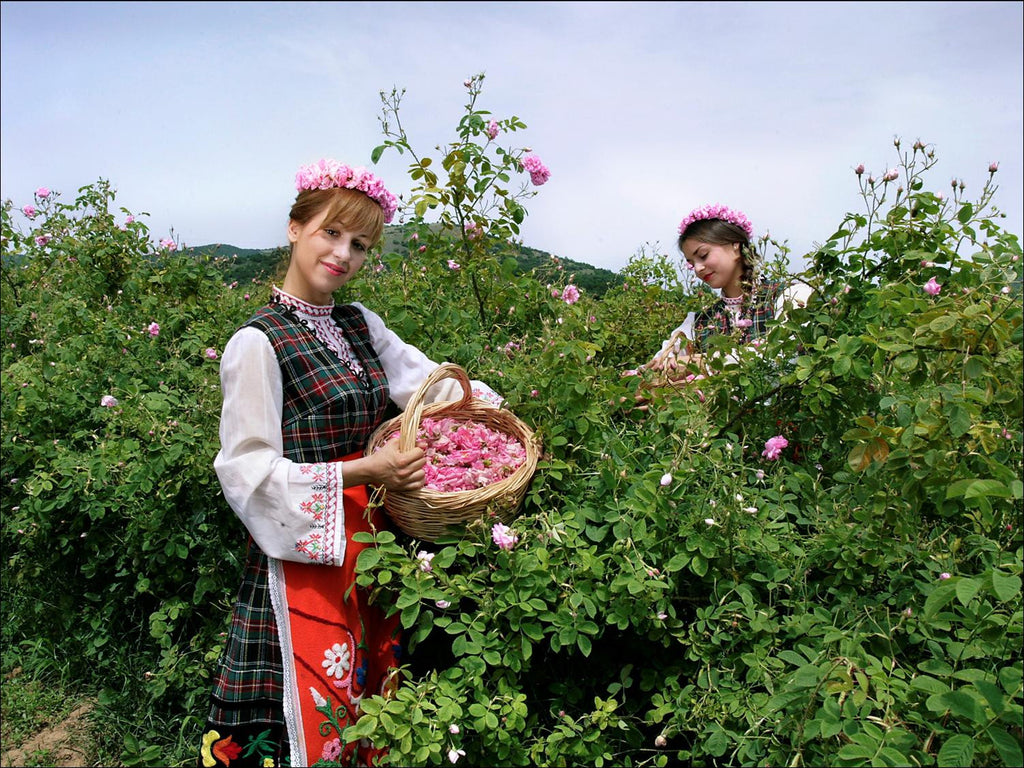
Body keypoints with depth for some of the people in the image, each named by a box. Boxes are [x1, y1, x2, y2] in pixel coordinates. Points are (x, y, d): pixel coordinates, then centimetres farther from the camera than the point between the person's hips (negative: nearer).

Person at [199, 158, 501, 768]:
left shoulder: (363, 324, 9)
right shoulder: (259, 342, -11)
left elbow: (428, 378, 10)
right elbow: (250, 471, -14)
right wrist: (361, 471, -21)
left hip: (372, 548, 6)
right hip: (306, 556, -6)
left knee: (373, 702, 15)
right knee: (317, 717, 4)